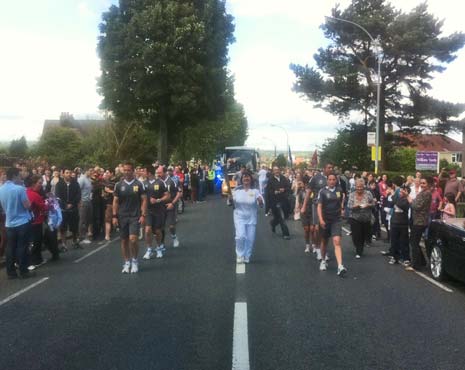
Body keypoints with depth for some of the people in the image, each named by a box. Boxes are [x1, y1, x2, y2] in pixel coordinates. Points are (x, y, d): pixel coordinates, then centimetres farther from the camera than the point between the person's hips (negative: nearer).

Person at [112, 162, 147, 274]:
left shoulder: (139, 184, -2)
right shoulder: (119, 185, 4)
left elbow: (144, 200, -1)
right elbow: (115, 201, 6)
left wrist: (143, 215, -9)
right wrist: (114, 216, 0)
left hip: (135, 216, -3)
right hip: (122, 217, 3)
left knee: (133, 239, -13)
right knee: (124, 240, 8)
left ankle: (135, 261, 8)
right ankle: (127, 263, 20)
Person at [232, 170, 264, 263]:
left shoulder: (255, 191, -3)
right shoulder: (237, 190, 0)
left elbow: (261, 205, -6)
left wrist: (260, 201, -29)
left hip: (251, 218, 1)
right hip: (239, 217, -1)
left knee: (250, 239, 5)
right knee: (240, 236, -15)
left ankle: (246, 257, 24)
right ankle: (240, 256, 5)